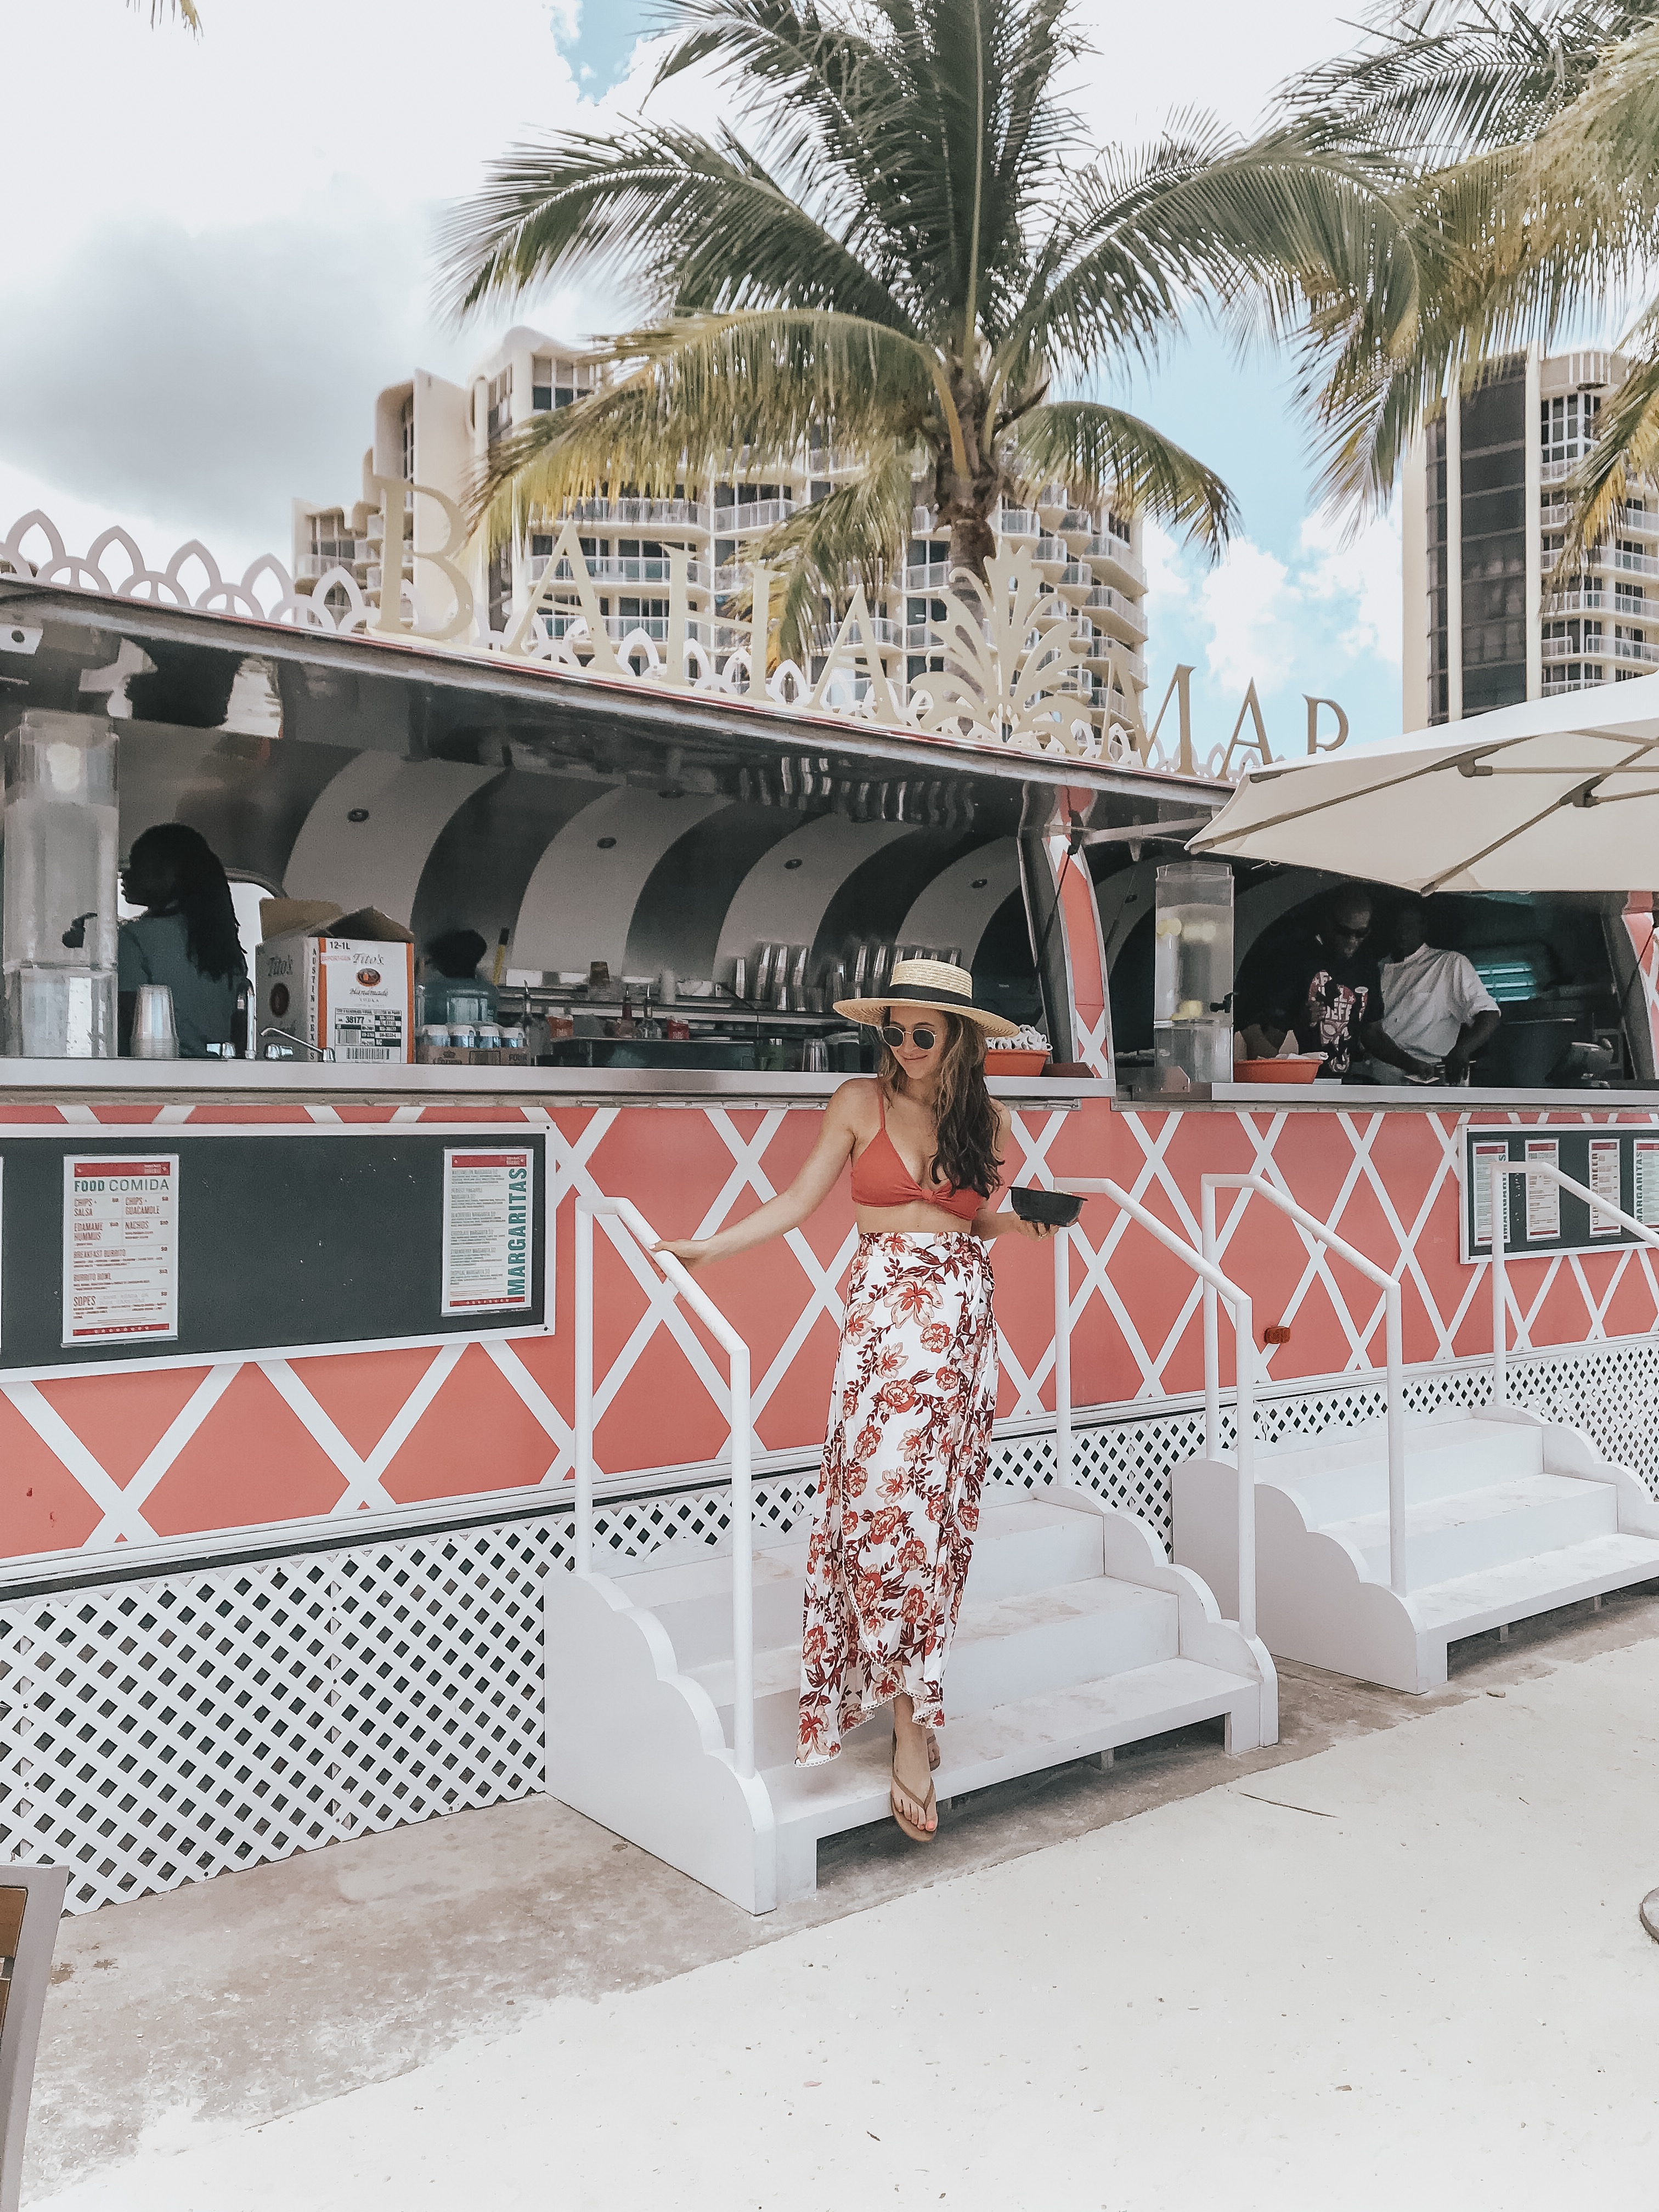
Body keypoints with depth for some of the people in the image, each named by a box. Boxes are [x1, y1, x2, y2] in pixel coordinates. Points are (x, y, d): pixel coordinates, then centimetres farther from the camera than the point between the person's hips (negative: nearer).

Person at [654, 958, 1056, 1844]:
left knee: (941, 1511, 1)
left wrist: (1019, 1221, -4)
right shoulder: (861, 1103, 2)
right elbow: (799, 1200, 3)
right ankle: (910, 1725, 1)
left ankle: (913, 1691, 12)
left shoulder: (985, 1117, 9)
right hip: (884, 1317, -2)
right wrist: (708, 1247, -3)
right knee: (887, 1505, -9)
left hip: (965, 1319, 3)